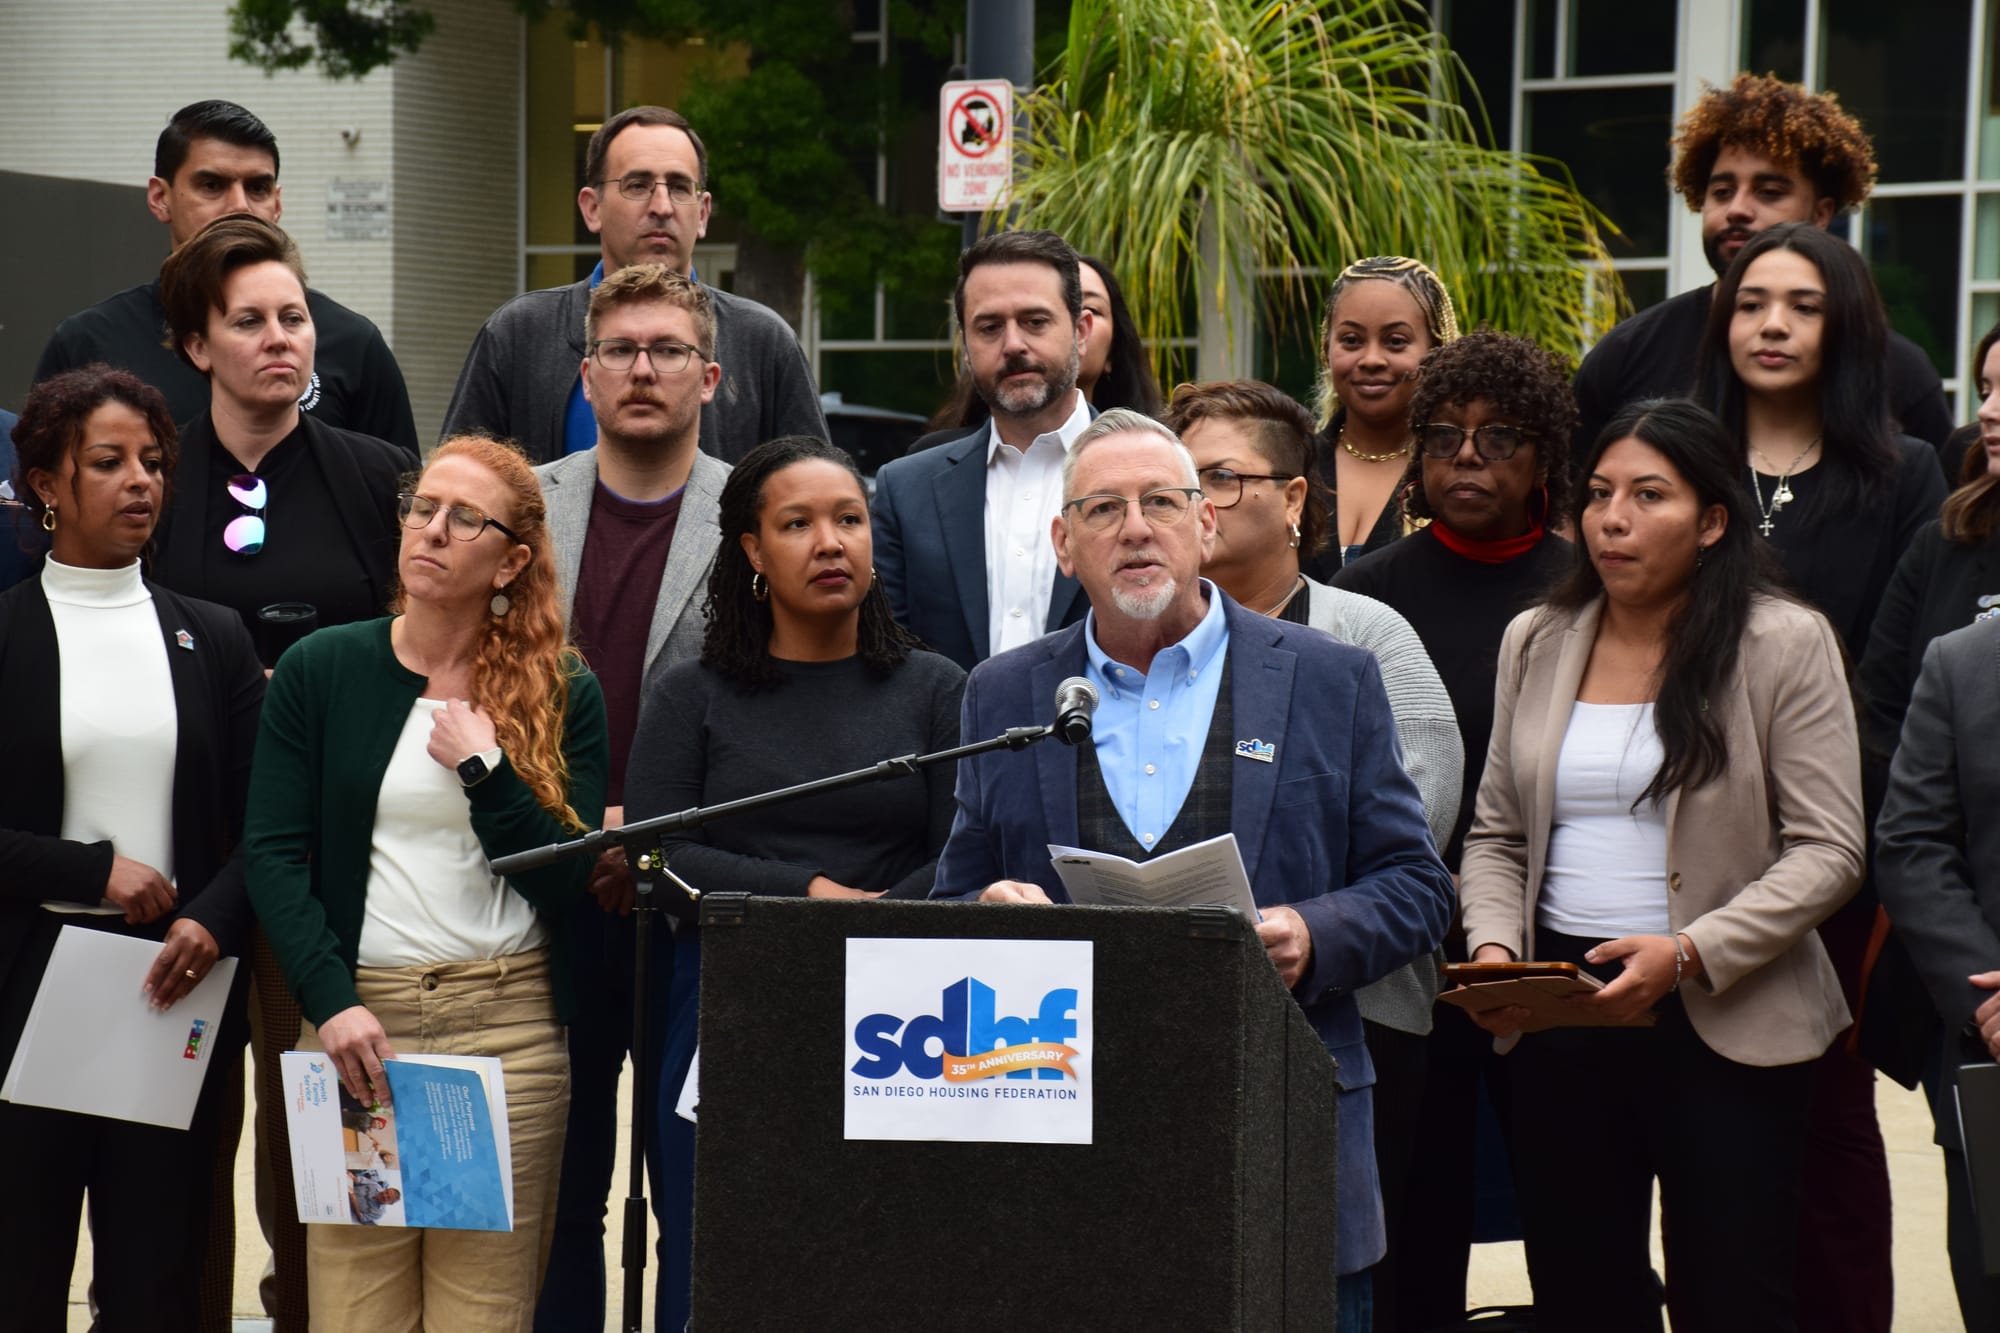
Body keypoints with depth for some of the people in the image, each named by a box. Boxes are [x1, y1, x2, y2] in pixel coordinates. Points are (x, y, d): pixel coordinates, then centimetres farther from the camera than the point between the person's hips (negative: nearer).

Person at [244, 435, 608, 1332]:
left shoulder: (561, 694, 6)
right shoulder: (319, 670, 5)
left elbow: (570, 887, 1)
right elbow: (272, 855, 0)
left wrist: (485, 769, -9)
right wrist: (332, 1001, -11)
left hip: (509, 1023, 0)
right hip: (356, 1019, 0)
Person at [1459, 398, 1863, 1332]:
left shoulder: (1785, 643, -3)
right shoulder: (1536, 642, 11)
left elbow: (1826, 851, -8)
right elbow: (1496, 836, 15)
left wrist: (1689, 955, -18)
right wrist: (1493, 946, -5)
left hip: (1725, 1023, -4)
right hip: (1559, 1019, 4)